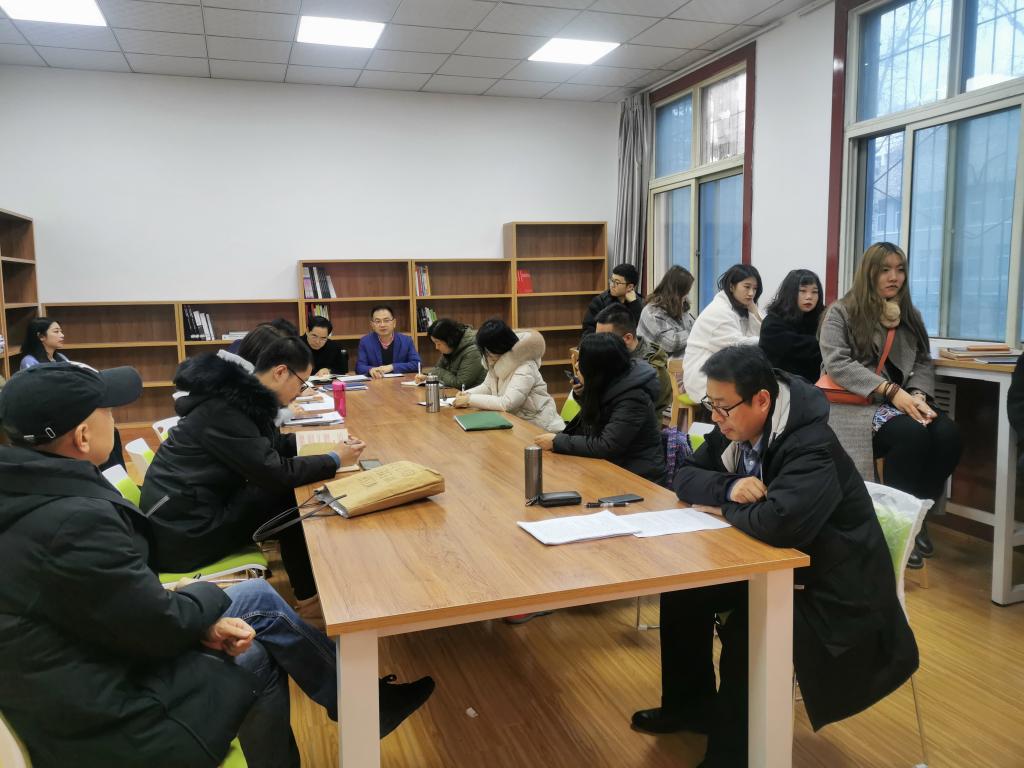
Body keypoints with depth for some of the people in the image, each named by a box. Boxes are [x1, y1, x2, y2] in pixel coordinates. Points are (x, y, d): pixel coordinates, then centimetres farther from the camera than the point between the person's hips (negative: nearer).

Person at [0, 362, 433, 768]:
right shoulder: (76, 523, -31)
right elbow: (163, 627, -21)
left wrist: (188, 609, -5)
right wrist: (205, 596, -1)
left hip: (80, 676, 8)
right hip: (107, 724, -8)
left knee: (258, 596, 9)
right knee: (261, 607, 4)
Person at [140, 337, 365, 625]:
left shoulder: (240, 395, 5)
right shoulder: (224, 409, -23)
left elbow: (270, 444, 20)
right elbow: (275, 472, -22)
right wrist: (335, 460, -12)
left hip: (193, 507, 9)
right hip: (184, 530, -9)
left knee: (286, 496, 1)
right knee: (290, 503, -8)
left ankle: (309, 591, 12)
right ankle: (309, 600, 9)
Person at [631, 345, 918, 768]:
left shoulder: (811, 447, -29)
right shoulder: (736, 429, -3)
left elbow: (777, 523, -43)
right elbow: (685, 475, 3)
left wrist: (727, 509, -22)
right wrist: (729, 488, -19)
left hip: (829, 588, -9)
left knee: (744, 627, -30)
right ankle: (690, 703, 19)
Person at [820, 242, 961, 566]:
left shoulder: (910, 315, 19)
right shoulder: (841, 313, 1)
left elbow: (924, 363, 13)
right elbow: (837, 363, -13)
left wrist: (918, 395, -11)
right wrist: (892, 391, -21)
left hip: (906, 401, 5)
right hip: (860, 404, -5)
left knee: (948, 434, -25)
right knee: (913, 434, -33)